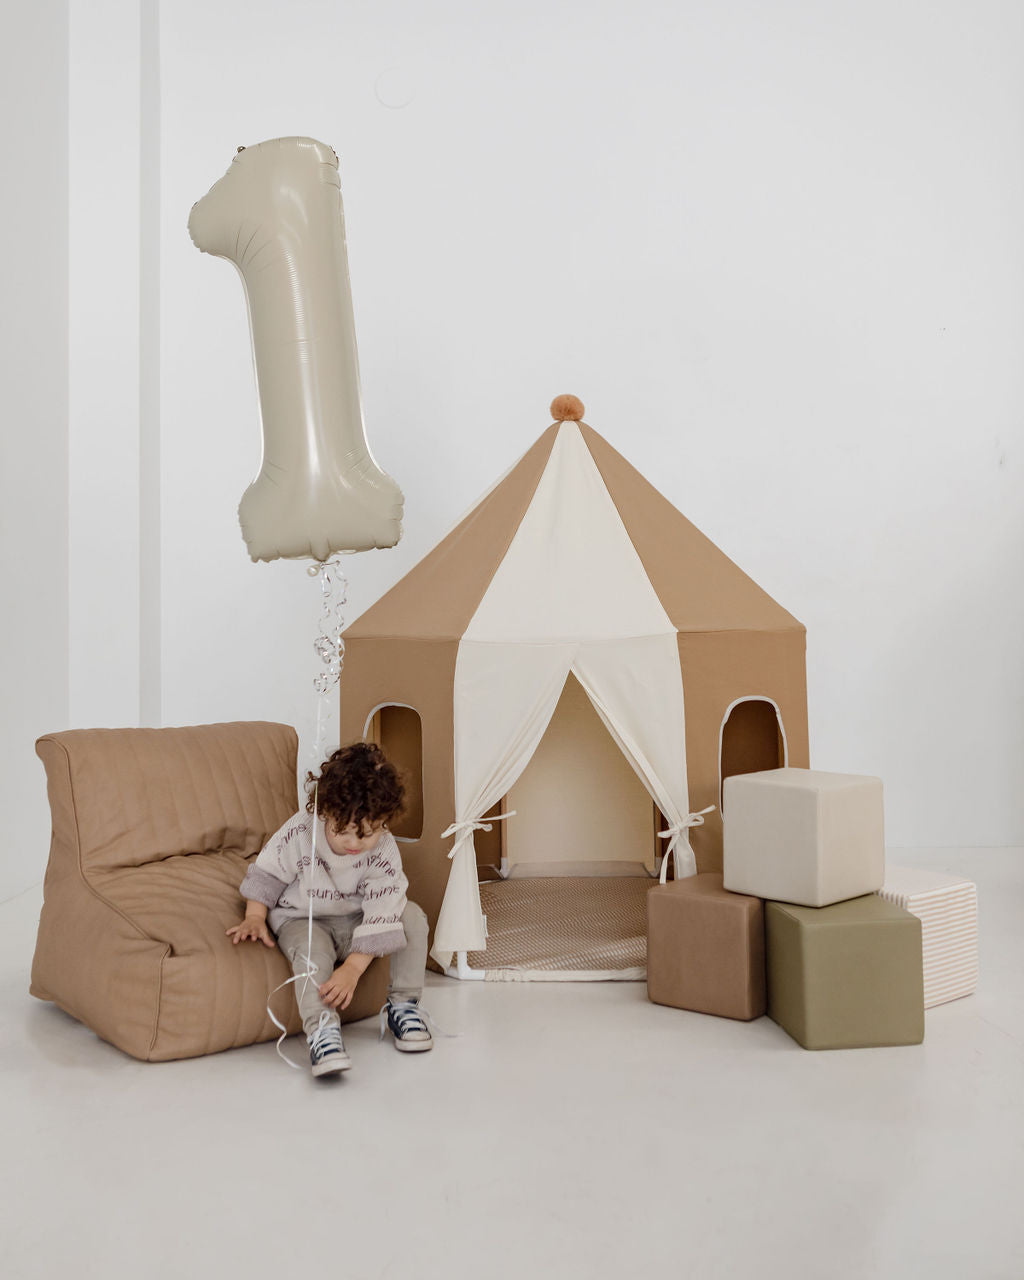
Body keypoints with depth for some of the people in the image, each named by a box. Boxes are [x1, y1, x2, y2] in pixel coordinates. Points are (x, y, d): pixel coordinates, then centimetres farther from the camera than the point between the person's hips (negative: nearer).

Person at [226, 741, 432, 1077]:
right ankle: (321, 1028, -37)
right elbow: (267, 873, -6)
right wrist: (255, 918, -15)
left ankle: (403, 1005, -7)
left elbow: (380, 915, -24)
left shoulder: (384, 853, -22)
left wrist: (353, 967, -33)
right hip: (302, 921, -2)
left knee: (412, 916, -20)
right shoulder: (299, 833, -23)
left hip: (355, 923, 2)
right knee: (311, 949, -36)